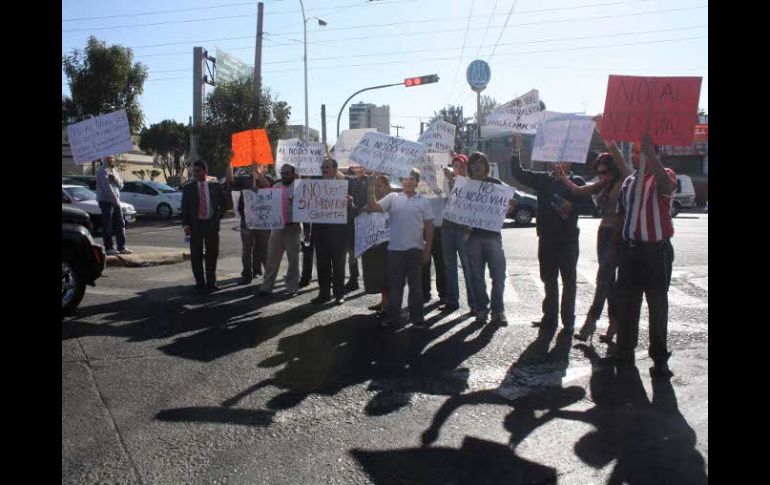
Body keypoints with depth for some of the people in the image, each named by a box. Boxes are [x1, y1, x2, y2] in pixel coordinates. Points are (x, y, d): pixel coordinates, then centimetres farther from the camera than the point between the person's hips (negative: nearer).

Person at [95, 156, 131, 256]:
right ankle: (108, 248, 0)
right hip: (106, 201, -8)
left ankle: (121, 247, 11)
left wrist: (115, 178, -8)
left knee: (120, 225, 7)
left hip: (116, 201, 8)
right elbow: (106, 186, -19)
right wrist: (115, 198, -21)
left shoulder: (114, 171, 18)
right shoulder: (102, 170, -8)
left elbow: (121, 185, 12)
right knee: (107, 226, -4)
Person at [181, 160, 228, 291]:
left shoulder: (216, 186, 3)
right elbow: (184, 208, 1)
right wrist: (185, 224, -8)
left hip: (211, 224, 0)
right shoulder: (188, 188, 4)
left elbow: (225, 201, 14)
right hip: (195, 225, 1)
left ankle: (211, 283, 11)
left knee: (212, 254, 3)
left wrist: (219, 215, 5)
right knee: (196, 255, 2)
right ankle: (200, 282, 12)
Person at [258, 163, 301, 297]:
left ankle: (292, 288, 16)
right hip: (276, 227, 4)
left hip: (292, 227, -4)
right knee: (272, 259, 7)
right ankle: (266, 287, 13)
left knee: (293, 260, 5)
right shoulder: (275, 186, 10)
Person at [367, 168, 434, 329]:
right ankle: (393, 317, 16)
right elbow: (373, 207, -5)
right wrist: (371, 188, -12)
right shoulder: (392, 198, 5)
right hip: (395, 248, 1)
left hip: (415, 249, 0)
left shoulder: (423, 201, 4)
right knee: (394, 284, 7)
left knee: (415, 284, 7)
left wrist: (427, 249, 0)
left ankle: (416, 317, 16)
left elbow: (429, 227, 4)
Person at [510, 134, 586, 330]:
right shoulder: (545, 179, 9)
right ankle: (550, 316, 21)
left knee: (569, 280, 4)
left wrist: (572, 207, -24)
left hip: (568, 240, -4)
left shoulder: (577, 182, 0)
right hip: (547, 238, 4)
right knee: (549, 279, 11)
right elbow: (518, 174, 5)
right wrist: (516, 150, -4)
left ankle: (568, 318, 12)